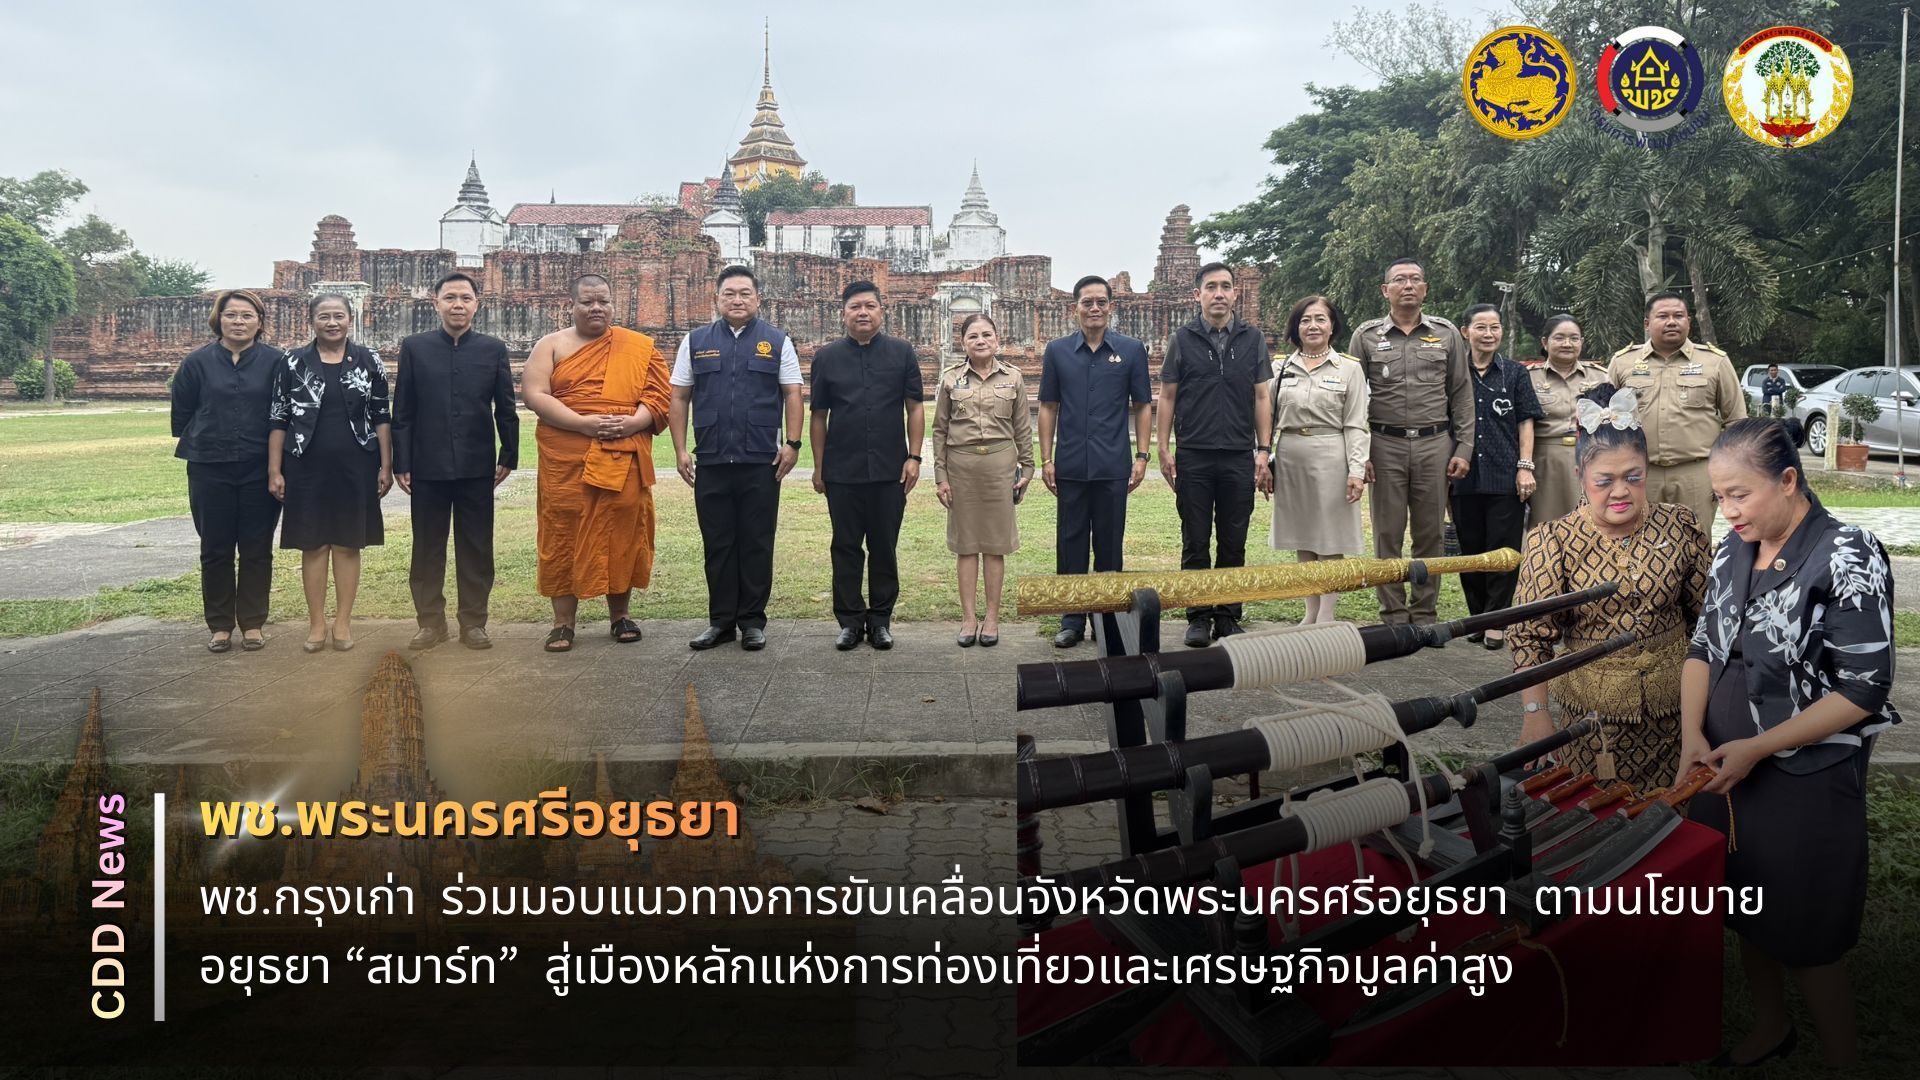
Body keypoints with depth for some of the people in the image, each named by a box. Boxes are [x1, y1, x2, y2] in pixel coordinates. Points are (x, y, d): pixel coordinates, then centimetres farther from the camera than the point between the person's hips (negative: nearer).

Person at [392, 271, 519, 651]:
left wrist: (508, 456, 3)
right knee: (427, 548, 7)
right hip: (428, 467, 0)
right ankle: (430, 622, 18)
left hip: (477, 467, 0)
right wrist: (401, 463, -1)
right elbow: (402, 412, 3)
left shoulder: (494, 348, 4)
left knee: (476, 548, 6)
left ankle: (473, 622, 16)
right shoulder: (414, 347, 3)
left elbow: (505, 408, 6)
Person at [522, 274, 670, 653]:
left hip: (623, 459, 1)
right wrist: (583, 423, -16)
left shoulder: (639, 348, 9)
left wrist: (633, 422, -16)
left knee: (622, 534, 4)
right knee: (563, 535, 0)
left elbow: (658, 395, 4)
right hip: (565, 460, -1)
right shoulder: (551, 346, 6)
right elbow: (535, 395, -5)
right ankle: (563, 621, 8)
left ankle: (620, 615, 19)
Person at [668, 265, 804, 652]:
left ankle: (753, 621, 12)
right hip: (711, 462, 1)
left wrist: (792, 444, -7)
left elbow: (792, 395, 4)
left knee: (756, 544, 3)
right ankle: (720, 620, 15)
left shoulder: (777, 343, 7)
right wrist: (680, 450, 2)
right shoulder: (695, 342, 10)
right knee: (717, 544, 7)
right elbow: (680, 398, 10)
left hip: (761, 462, -1)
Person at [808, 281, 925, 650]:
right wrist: (818, 467, 5)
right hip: (842, 471, 0)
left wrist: (913, 457, -3)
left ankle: (880, 619, 16)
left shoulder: (902, 353, 5)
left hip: (890, 470, 0)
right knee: (846, 547, 5)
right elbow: (819, 416, 8)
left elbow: (915, 408, 5)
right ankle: (850, 620, 13)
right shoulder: (827, 357, 6)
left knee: (885, 548, 6)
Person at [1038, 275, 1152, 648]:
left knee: (1110, 545, 6)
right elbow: (1048, 407, 7)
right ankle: (1072, 621, 14)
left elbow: (1142, 406, 7)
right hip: (1070, 466, 1)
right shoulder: (1057, 351, 5)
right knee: (1070, 544, 5)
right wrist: (1046, 459, 2)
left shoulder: (1131, 350, 3)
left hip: (1113, 467, -1)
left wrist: (1142, 456, -1)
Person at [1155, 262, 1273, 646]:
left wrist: (1263, 451, 1)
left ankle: (1228, 617, 15)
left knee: (1234, 544, 6)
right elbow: (1167, 396, 6)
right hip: (1193, 457, -1)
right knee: (1195, 543, 3)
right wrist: (1163, 449, -2)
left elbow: (1262, 397, 8)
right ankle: (1198, 617, 11)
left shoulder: (1252, 339, 8)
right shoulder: (1182, 340, 4)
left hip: (1240, 457, 1)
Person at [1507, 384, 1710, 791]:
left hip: (1674, 702, 2)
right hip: (1592, 712, -2)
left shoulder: (1681, 528, -2)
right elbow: (1530, 634, -12)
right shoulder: (1554, 542, -10)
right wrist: (1535, 710, -19)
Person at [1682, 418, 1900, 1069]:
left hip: (1806, 779, -6)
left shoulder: (1847, 557, -17)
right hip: (1725, 766, 6)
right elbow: (1703, 645, 9)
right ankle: (1770, 1029, 41)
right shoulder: (1735, 549, 2)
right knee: (1746, 913, 19)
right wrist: (1693, 735, -8)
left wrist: (1756, 749, -20)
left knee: (1804, 935, 5)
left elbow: (1864, 689, -19)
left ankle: (1841, 1063, 26)